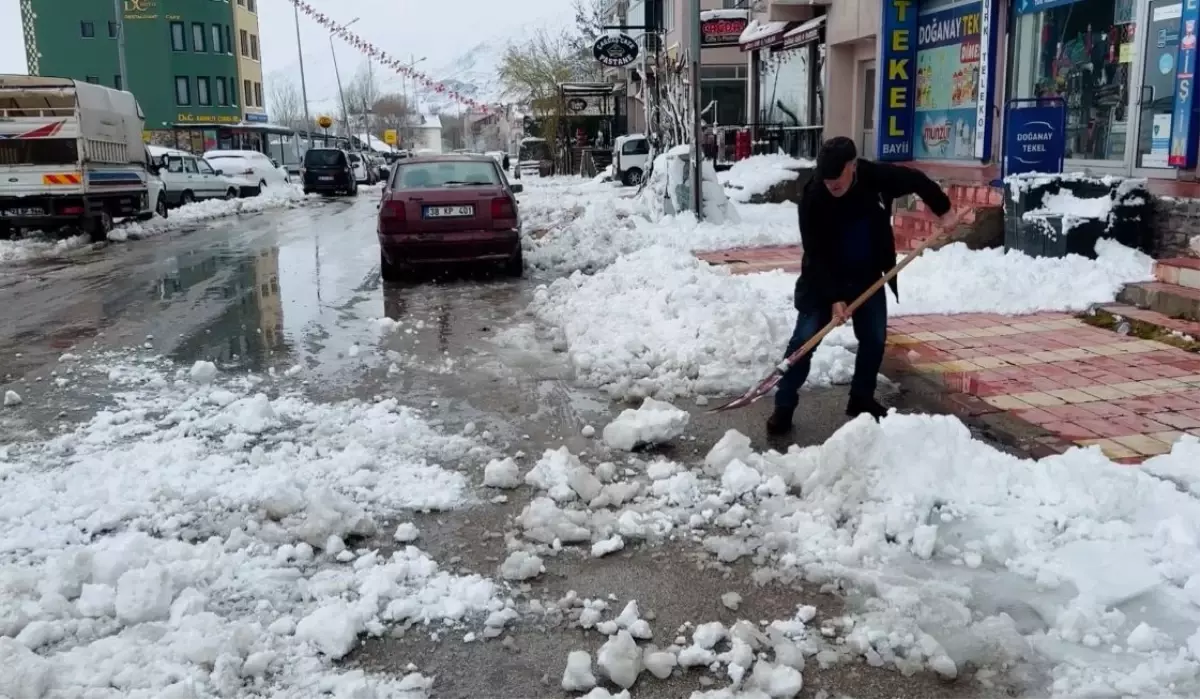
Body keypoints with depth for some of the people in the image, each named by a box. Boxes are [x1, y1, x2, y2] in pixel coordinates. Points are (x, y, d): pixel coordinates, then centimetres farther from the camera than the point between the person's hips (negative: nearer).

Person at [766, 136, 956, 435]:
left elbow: (917, 180, 2)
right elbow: (816, 255, -24)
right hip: (824, 279, -3)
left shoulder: (876, 176, -19)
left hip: (868, 277, 4)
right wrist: (834, 298, -28)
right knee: (805, 338, -9)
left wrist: (943, 209, 5)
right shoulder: (812, 198, -26)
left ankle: (861, 398, 24)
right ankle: (784, 406, -1)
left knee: (874, 338, 6)